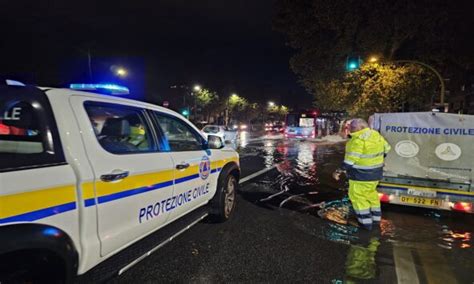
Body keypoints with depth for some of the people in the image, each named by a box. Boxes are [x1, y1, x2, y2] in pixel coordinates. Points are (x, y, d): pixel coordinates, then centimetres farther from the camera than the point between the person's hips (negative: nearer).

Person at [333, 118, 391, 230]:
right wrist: (378, 159, 31)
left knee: (357, 195, 4)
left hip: (361, 174, -9)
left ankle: (366, 222, 6)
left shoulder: (358, 140, -23)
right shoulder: (376, 135, 5)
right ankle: (376, 216, 32)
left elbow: (351, 158, -25)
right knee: (371, 192, 24)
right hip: (375, 172, 9)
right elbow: (386, 148, 18)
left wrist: (340, 171, -21)